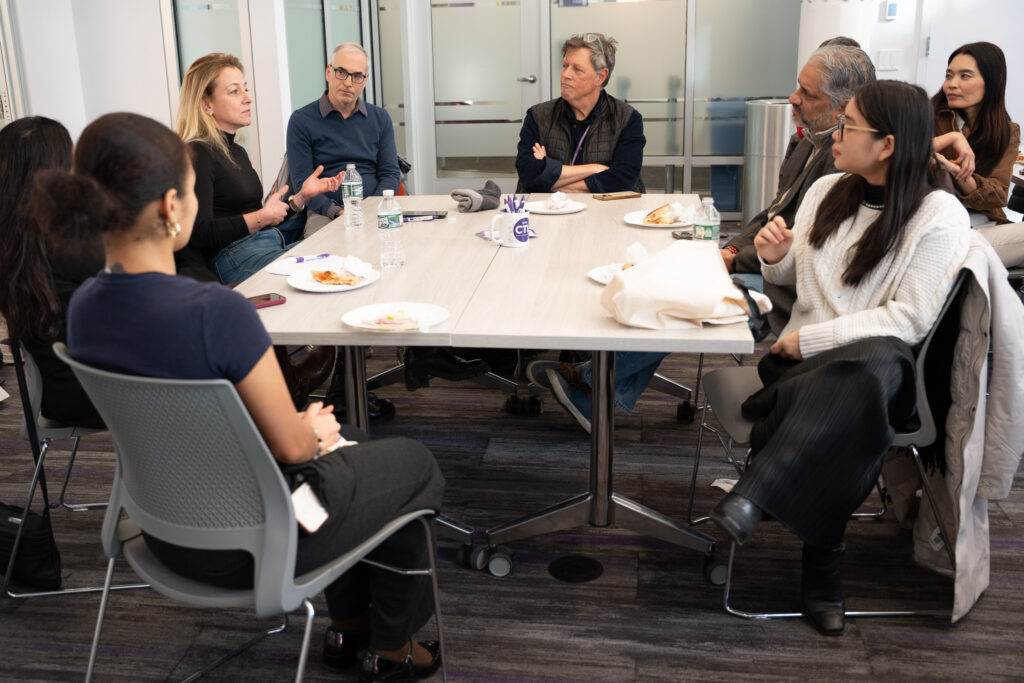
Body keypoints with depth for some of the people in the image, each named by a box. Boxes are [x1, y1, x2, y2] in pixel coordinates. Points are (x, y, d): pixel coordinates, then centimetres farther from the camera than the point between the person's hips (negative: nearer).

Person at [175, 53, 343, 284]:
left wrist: (302, 195, 12)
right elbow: (201, 234, -16)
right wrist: (262, 217, -11)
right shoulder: (197, 154, -7)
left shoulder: (237, 151, 23)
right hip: (233, 258, -9)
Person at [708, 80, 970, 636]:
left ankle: (752, 495, -38)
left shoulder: (940, 215, -5)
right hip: (801, 359, 4)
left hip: (878, 358, -3)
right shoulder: (828, 191, 12)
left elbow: (909, 318, -12)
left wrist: (811, 339, -17)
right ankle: (822, 564, -21)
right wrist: (775, 256, -2)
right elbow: (791, 276, 23)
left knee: (869, 368, -42)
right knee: (841, 423, -34)